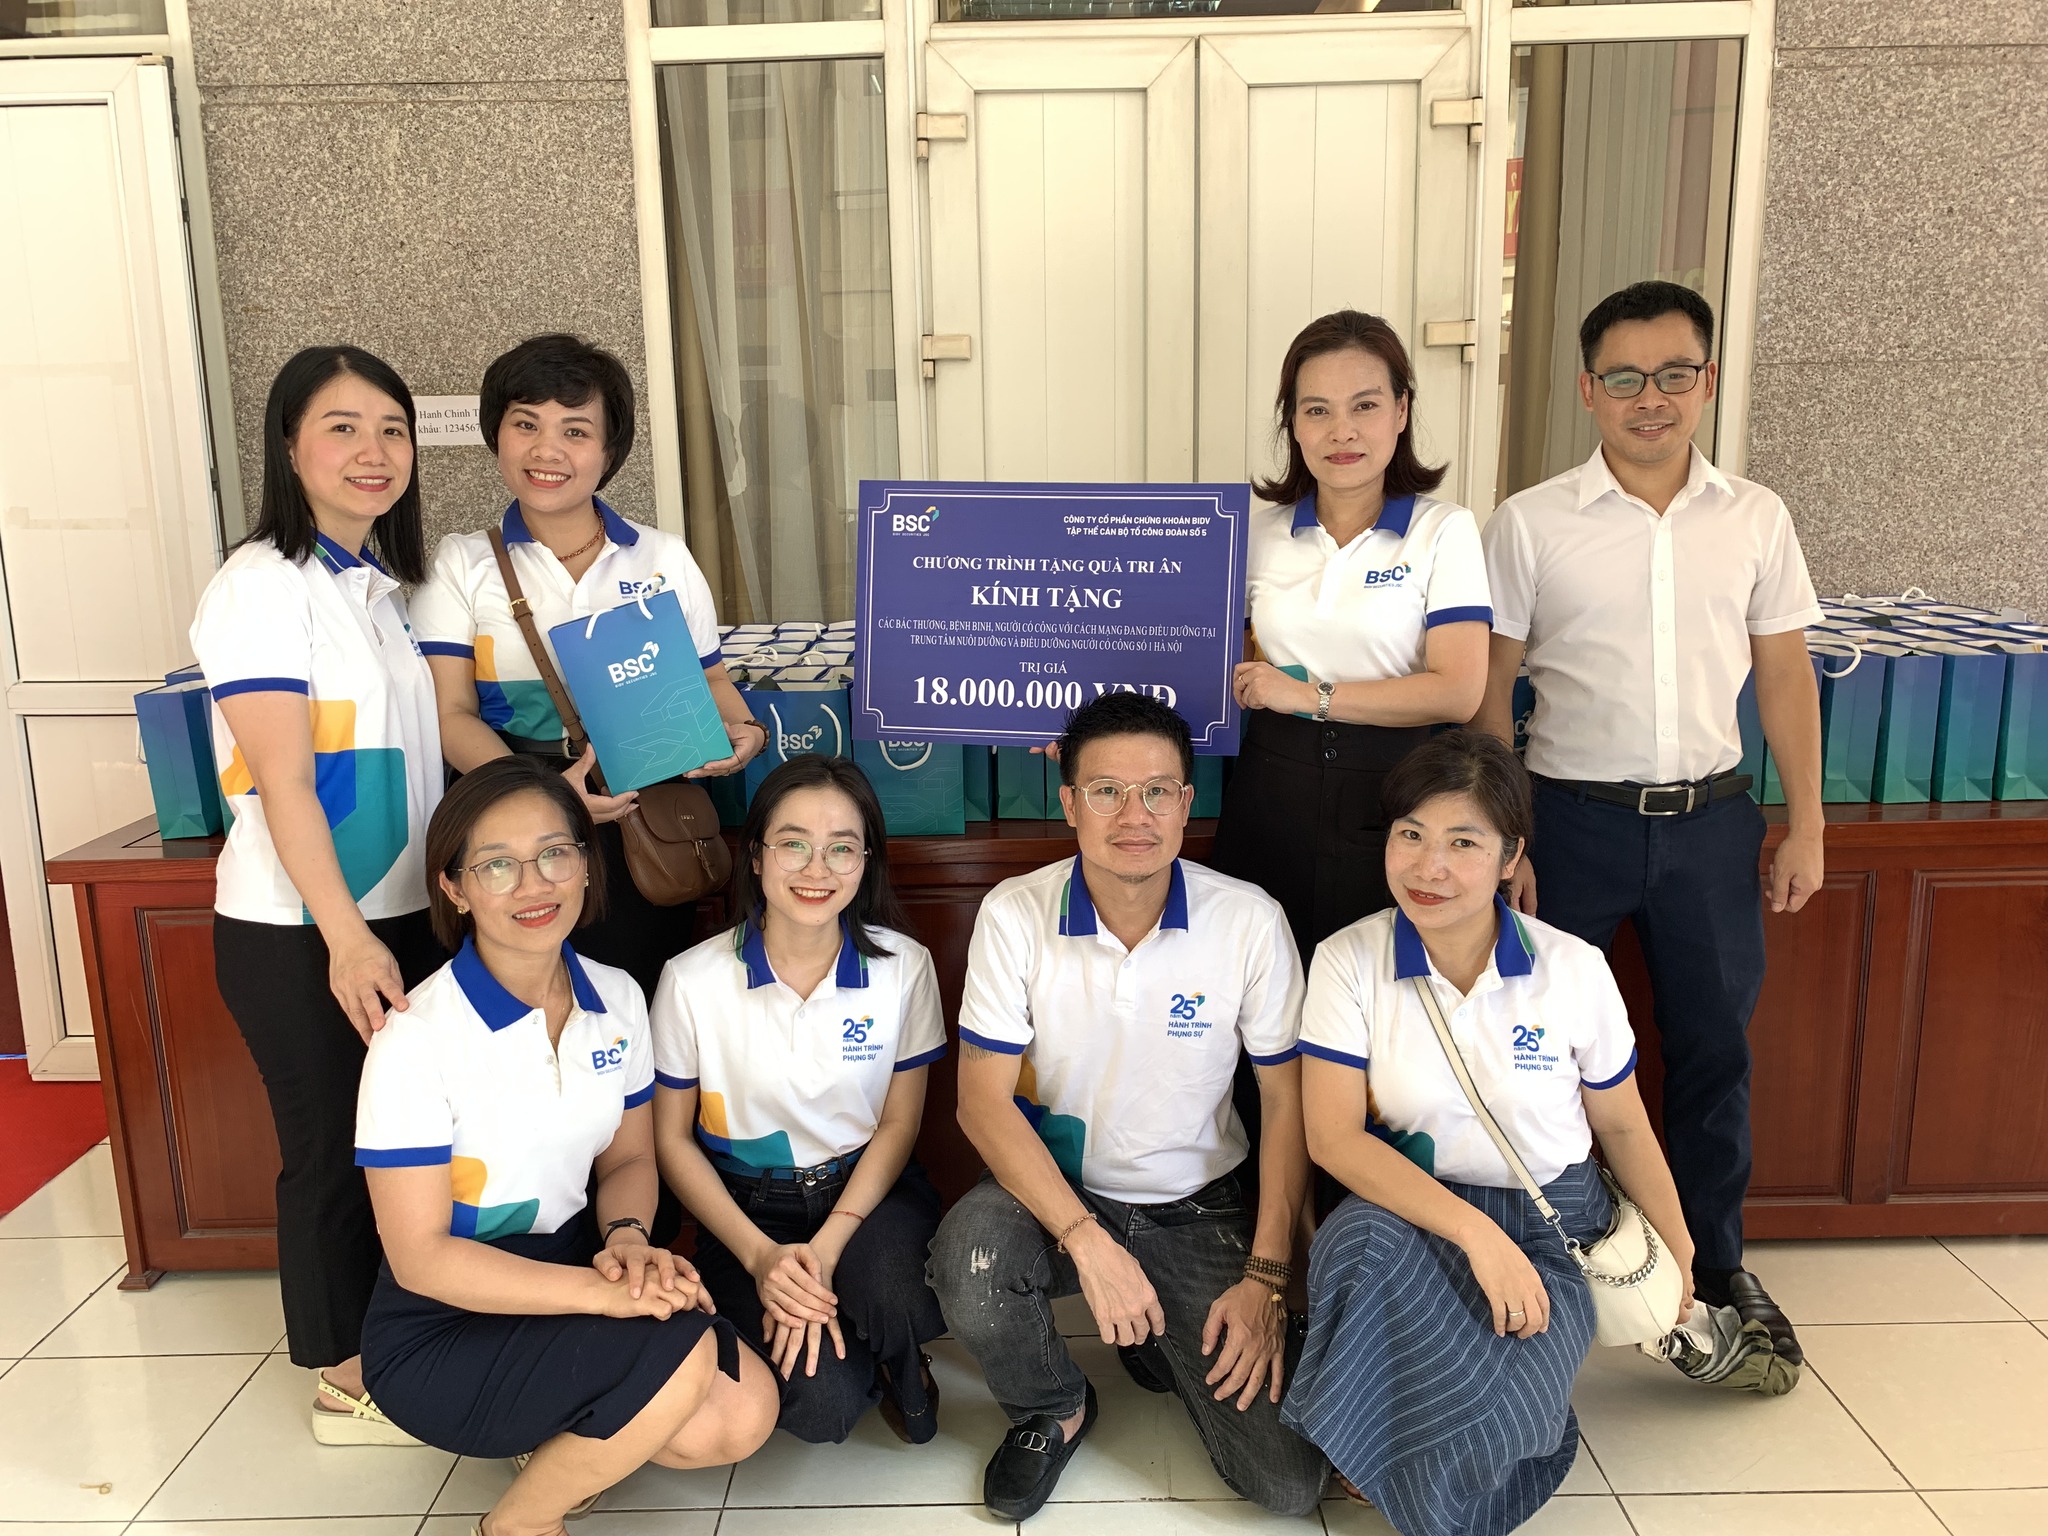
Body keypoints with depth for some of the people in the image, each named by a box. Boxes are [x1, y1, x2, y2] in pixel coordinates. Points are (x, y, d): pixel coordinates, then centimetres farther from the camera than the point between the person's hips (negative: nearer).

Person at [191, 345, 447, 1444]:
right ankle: (347, 1383, 23)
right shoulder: (263, 585, -13)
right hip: (297, 932, -7)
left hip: (404, 914, 7)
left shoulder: (385, 587, 11)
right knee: (332, 1147, 5)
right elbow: (283, 784, -18)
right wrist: (346, 937, -23)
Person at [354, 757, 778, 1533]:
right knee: (678, 1357, -27)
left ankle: (561, 1441, 14)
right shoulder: (419, 1037, -21)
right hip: (443, 1329, -5)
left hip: (567, 1275, 6)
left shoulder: (618, 1000, -3)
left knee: (742, 1414, -15)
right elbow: (420, 1258, -19)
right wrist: (602, 1292, -29)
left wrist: (628, 1239, -15)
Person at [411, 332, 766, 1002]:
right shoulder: (461, 566, 4)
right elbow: (452, 714, -3)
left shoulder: (664, 558, 8)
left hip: (644, 822, 1)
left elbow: (709, 677, 13)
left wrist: (742, 731, -11)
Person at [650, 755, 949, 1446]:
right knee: (821, 1406, -23)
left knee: (887, 1287, -34)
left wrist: (826, 1249, -16)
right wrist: (759, 1254, -15)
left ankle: (901, 1366, 3)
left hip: (868, 1189, 1)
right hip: (749, 1206, 0)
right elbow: (672, 1139, -3)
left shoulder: (903, 965, -9)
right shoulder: (693, 981, -12)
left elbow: (899, 1123, -3)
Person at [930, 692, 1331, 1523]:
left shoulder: (1250, 919, -13)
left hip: (1198, 1211, 0)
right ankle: (1053, 1408, 2)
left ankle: (1165, 1342, 22)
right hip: (1057, 1190, 0)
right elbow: (983, 1099, -14)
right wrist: (1088, 1243, -24)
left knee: (1289, 1479, -11)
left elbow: (1288, 1101, -4)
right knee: (969, 1255, -34)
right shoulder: (1015, 914, -13)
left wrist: (1267, 1277, -9)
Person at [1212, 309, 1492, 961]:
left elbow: (1457, 693, -13)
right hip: (1274, 792, 3)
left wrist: (1311, 695, -13)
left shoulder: (1443, 531, -4)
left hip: (1393, 796, -3)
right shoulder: (1261, 533, 6)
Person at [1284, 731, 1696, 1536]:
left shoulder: (1575, 970, -7)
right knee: (1359, 1247, -36)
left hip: (1551, 1227, 0)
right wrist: (1472, 1230, -26)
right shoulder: (1347, 962, -10)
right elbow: (1332, 1135, -16)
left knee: (1475, 1434, -27)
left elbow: (1622, 1126, 7)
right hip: (1408, 1208, 0)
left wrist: (1678, 1254, 11)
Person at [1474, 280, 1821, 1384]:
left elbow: (1785, 678, 8)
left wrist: (1805, 826, 5)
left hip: (1711, 817, 3)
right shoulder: (1530, 525, -4)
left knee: (1715, 1043, 13)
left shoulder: (1756, 521, 4)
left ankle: (1715, 1262, 31)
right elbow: (1487, 692, -3)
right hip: (1574, 820, -2)